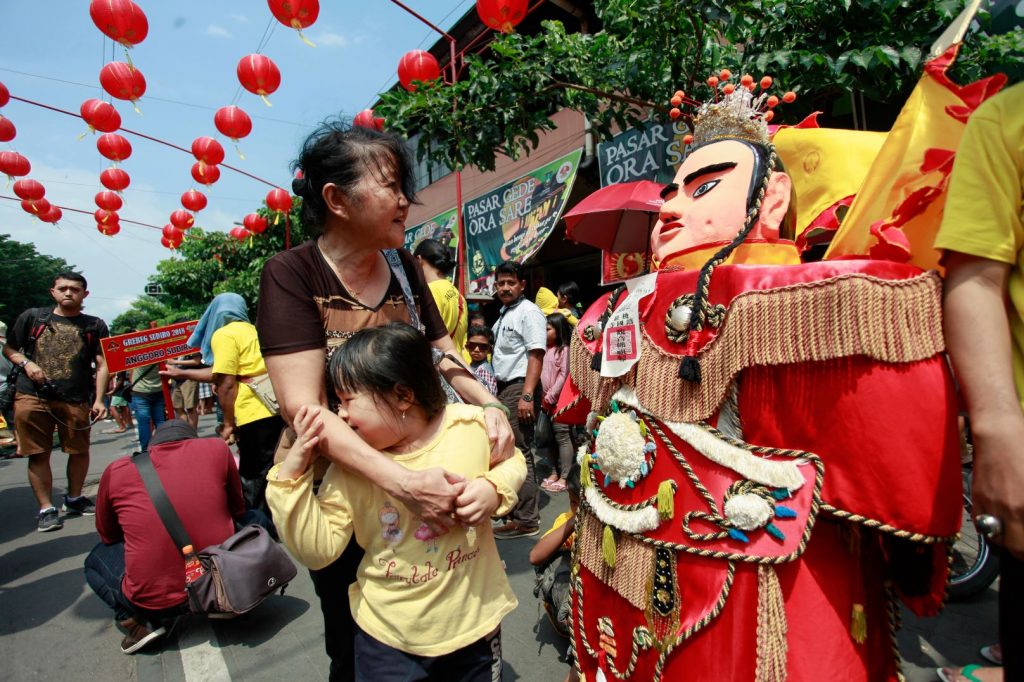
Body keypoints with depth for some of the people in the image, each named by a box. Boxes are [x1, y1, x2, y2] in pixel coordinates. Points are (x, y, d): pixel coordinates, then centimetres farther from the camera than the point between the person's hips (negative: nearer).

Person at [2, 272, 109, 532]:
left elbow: (102, 364, 1)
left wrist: (98, 399, -8)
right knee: (38, 454, 3)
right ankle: (46, 508, 14)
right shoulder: (32, 317, 8)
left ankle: (74, 498, 30)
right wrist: (26, 363, -7)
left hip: (76, 400, 0)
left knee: (80, 451, 9)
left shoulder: (95, 326, 6)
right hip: (32, 397, 0)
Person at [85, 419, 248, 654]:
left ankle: (136, 622, 7)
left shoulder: (116, 470, 3)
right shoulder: (216, 448, 1)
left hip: (155, 602, 0)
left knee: (95, 559, 30)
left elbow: (107, 536, 19)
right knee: (252, 520, 29)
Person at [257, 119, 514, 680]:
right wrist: (402, 482, -37)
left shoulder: (402, 266, 0)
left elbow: (442, 354, 7)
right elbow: (303, 408, -26)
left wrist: (489, 406, -12)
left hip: (421, 472, 4)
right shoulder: (291, 274, -16)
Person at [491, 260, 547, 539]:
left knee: (519, 453, -7)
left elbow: (536, 356, -18)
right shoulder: (504, 314, 19)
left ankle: (526, 520, 2)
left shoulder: (528, 312, -9)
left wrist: (527, 396, -24)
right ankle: (515, 507, 32)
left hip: (519, 387, -10)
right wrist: (499, 391, 18)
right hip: (505, 388, 10)